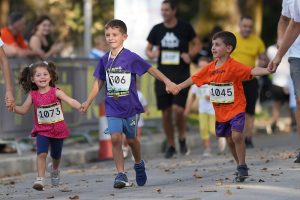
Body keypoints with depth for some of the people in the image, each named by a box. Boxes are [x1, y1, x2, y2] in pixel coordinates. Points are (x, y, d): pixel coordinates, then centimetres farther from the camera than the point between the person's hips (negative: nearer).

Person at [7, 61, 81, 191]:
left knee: (56, 156, 17)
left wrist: (81, 107, -39)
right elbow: (23, 110, 3)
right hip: (42, 130, 0)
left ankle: (55, 170, 48)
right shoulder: (33, 95, -4)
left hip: (58, 129, 0)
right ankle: (40, 179, -18)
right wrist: (13, 107, -16)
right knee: (41, 154, -19)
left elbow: (70, 101, -22)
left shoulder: (55, 92, -12)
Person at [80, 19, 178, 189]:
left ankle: (139, 164, 41)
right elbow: (99, 82, 13)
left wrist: (167, 82, -16)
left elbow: (151, 69, -7)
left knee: (131, 139, 12)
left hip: (130, 106, -2)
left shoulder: (130, 57, -11)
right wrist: (88, 103, 14)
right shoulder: (105, 60, 3)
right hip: (113, 108, 2)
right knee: (115, 138, -13)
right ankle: (121, 175, -9)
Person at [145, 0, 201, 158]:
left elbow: (197, 44, 9)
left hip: (181, 76, -3)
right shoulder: (157, 29, 5)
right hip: (163, 76, 3)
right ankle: (171, 145, 19)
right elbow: (148, 49, 14)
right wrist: (151, 54, -10)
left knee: (178, 109, -16)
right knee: (166, 113, 3)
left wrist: (190, 55, -10)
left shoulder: (185, 27, -1)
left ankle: (182, 139, 9)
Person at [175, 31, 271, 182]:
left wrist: (267, 70, -46)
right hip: (220, 111, 7)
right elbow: (194, 78, 15)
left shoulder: (234, 66, -16)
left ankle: (242, 167, -9)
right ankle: (240, 166, 27)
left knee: (236, 135, -20)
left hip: (236, 108, -7)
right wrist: (178, 87, 21)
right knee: (229, 139, 13)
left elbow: (252, 71, -29)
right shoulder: (210, 67, 4)